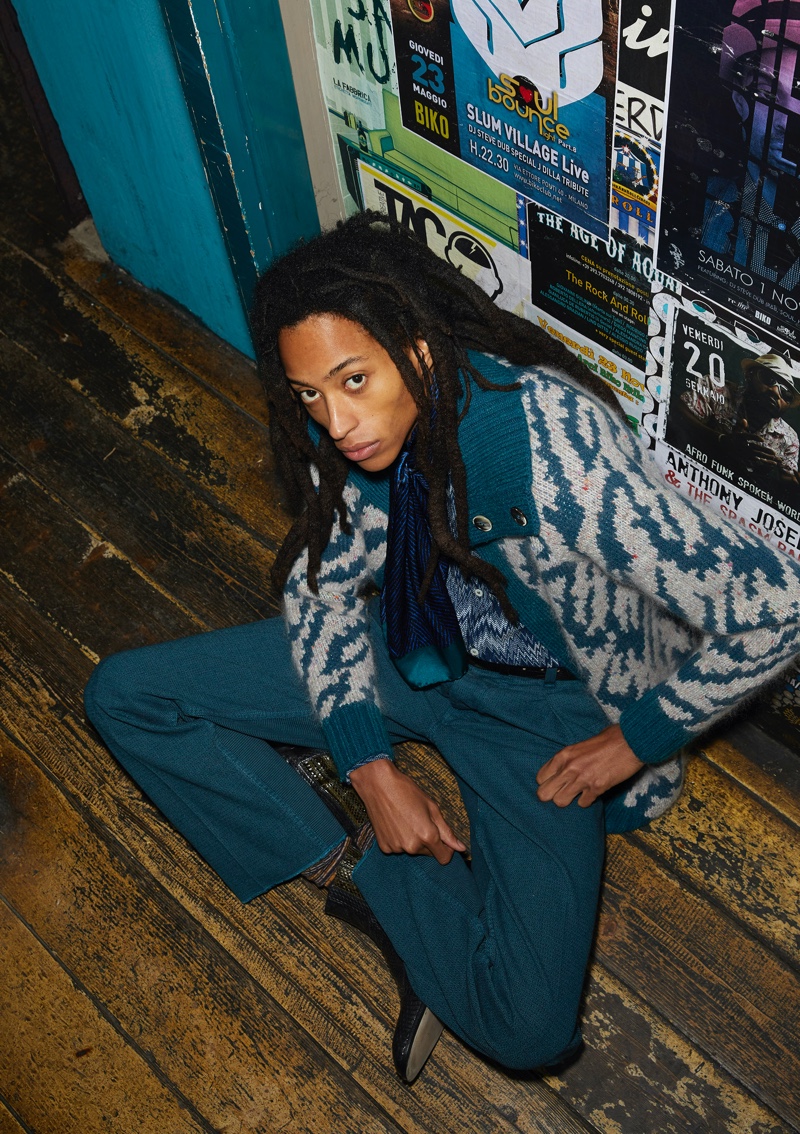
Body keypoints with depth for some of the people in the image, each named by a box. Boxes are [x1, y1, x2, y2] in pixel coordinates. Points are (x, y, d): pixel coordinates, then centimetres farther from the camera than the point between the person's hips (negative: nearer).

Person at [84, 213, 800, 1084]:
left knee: (529, 1028, -23)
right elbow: (321, 587, -1)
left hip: (541, 702, -4)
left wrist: (639, 737, -16)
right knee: (122, 695, -5)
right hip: (407, 647, 5)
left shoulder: (556, 447, -35)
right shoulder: (352, 429, -16)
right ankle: (348, 850, -6)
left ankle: (371, 879, 2)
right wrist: (370, 766, -13)